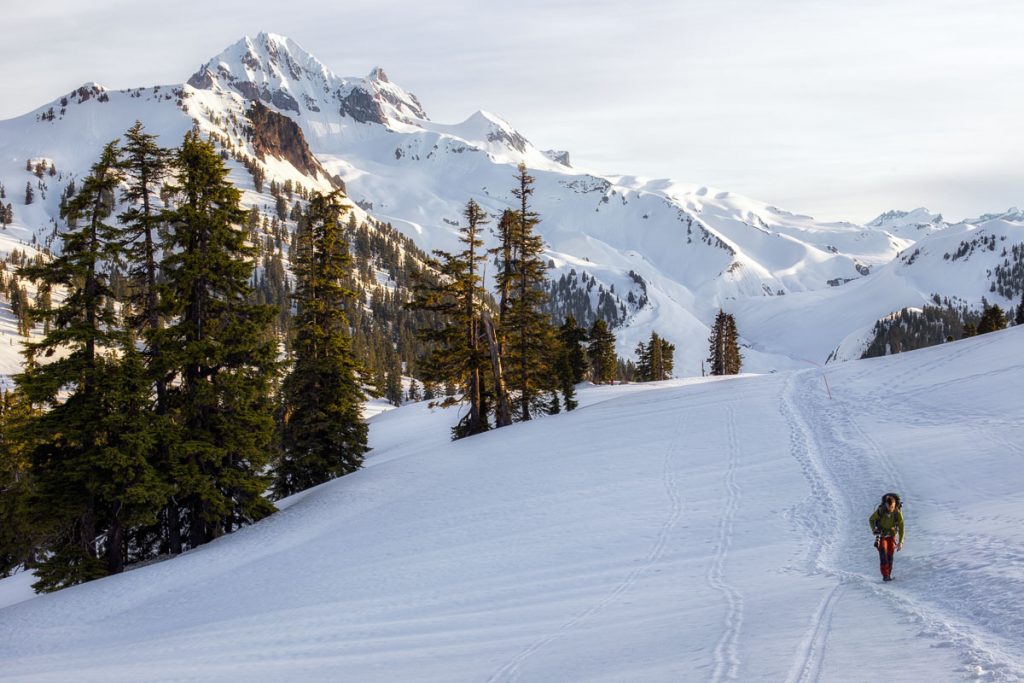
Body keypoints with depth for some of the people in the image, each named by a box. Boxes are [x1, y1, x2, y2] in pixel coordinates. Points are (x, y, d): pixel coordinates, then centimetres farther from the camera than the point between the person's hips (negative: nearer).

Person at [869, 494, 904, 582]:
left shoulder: (898, 513, -21)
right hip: (881, 535, -1)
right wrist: (874, 529, -23)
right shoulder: (880, 511, -22)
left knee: (890, 556, 0)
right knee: (883, 555, -16)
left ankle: (889, 574, 14)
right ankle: (885, 575, -18)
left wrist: (900, 542, -21)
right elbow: (871, 520, -5)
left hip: (892, 536, 1)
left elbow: (901, 527, -16)